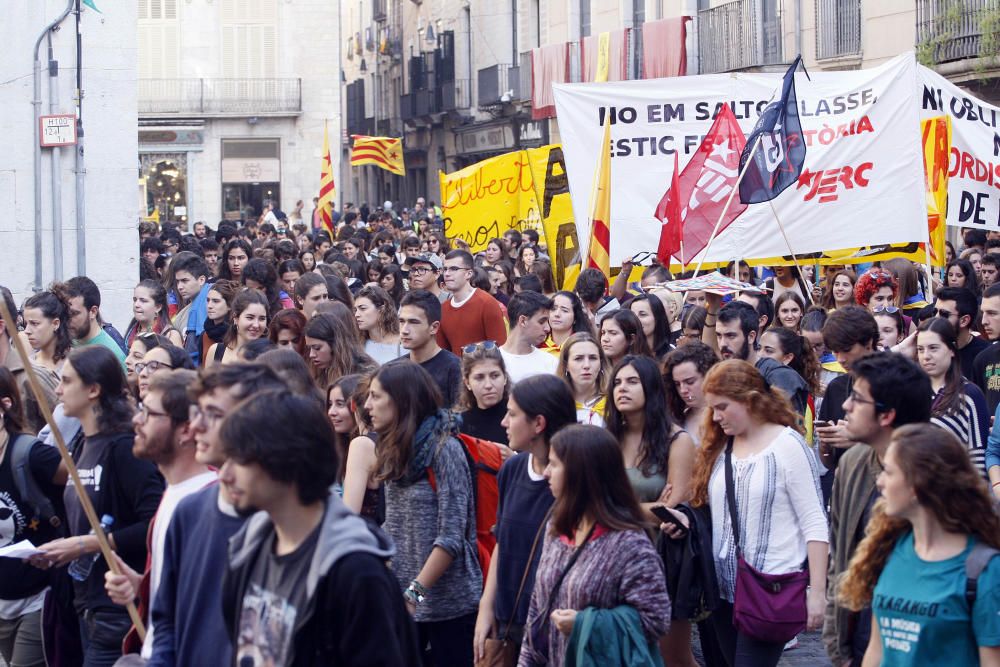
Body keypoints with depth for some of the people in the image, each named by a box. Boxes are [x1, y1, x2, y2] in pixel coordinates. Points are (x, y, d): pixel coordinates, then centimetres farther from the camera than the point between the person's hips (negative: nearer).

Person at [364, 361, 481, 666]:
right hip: (401, 599, 7)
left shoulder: (444, 449, -13)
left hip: (447, 603, -6)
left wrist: (415, 592, -21)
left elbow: (451, 536, -17)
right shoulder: (396, 452, 10)